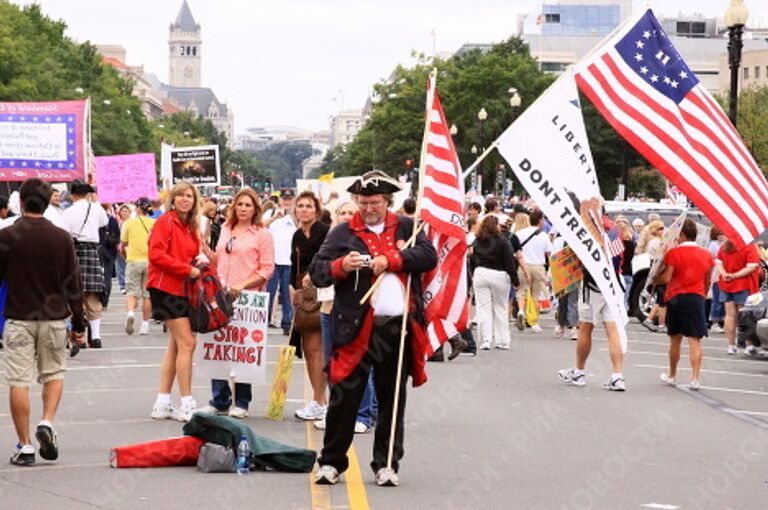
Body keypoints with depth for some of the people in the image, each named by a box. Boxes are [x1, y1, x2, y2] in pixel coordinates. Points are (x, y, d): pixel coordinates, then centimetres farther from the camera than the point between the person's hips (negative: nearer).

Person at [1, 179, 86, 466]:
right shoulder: (61, 238, -1)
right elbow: (73, 283, 3)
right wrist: (78, 324, 11)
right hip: (54, 317, 2)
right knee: (54, 373, 18)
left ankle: (24, 446, 1)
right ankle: (47, 423, -4)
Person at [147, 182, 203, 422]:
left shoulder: (191, 228, 15)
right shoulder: (165, 222, -9)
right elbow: (156, 254, -18)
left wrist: (197, 267, 0)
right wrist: (187, 269, -18)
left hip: (183, 289, 9)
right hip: (166, 288, -9)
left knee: (176, 345, 11)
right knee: (187, 343, -11)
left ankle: (163, 404, 17)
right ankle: (187, 405, -8)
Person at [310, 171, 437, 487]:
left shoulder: (407, 228, 11)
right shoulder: (344, 233, 6)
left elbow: (429, 256, -3)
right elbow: (316, 272, 0)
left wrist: (391, 259, -13)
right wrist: (341, 266, -19)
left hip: (400, 327, 2)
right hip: (358, 328, -2)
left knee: (393, 399, 9)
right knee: (345, 396, -2)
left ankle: (386, 464, 18)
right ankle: (331, 461, 9)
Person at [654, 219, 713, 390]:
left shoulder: (674, 253, -8)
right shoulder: (706, 254, 5)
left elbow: (666, 278, -13)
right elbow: (707, 281, 13)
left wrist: (652, 280, 5)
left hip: (676, 298, -1)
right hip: (697, 298, 1)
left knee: (675, 339, 13)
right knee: (695, 340, -3)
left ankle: (671, 375, 27)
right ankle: (695, 378, -11)